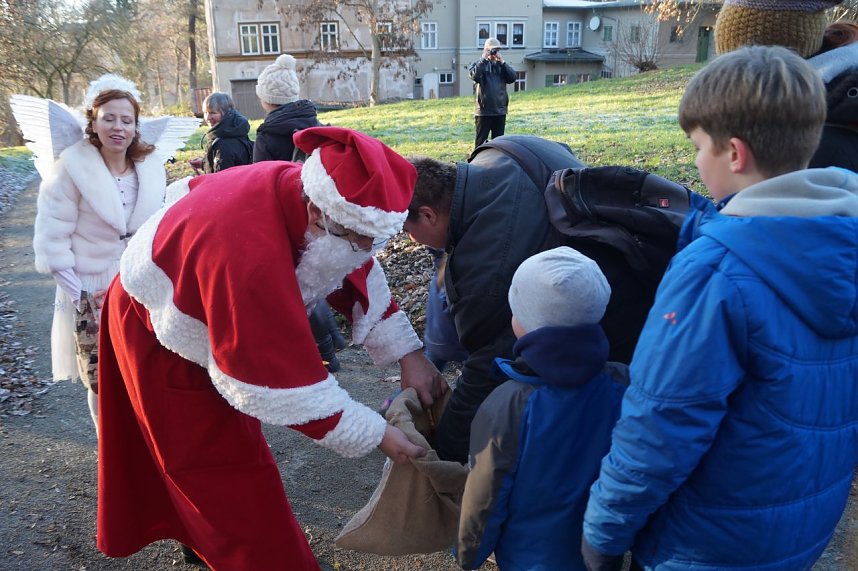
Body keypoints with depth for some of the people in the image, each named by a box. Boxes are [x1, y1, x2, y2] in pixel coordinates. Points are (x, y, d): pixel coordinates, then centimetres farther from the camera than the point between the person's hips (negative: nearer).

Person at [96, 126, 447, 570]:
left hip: (190, 314, 8)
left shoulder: (301, 194, -20)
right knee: (224, 467, 3)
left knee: (201, 447, 25)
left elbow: (360, 276, -7)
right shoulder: (248, 254, -45)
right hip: (159, 338, -8)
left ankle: (202, 533, 47)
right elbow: (280, 379, -38)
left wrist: (408, 354, -12)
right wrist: (376, 435, -31)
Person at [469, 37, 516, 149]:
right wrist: (484, 59, -16)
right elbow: (475, 76, -20)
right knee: (481, 141, 1)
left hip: (500, 111, 4)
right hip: (483, 111, -4)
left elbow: (512, 78, -3)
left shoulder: (501, 65, 13)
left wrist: (502, 62, -8)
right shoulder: (478, 64, 1)